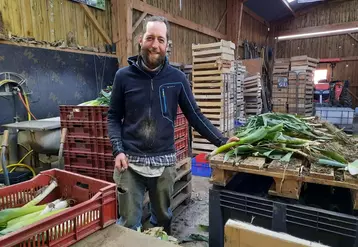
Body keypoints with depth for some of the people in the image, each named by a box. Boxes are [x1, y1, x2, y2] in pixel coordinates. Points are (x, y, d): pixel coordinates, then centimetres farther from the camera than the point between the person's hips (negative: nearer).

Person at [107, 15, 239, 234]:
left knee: (163, 218, 21)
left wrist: (222, 140, -6)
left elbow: (195, 115, 1)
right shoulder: (124, 76, -2)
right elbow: (114, 117, 3)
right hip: (130, 161, -1)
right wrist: (118, 150, -10)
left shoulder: (177, 78, -2)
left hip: (164, 161, 1)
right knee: (129, 224, 10)